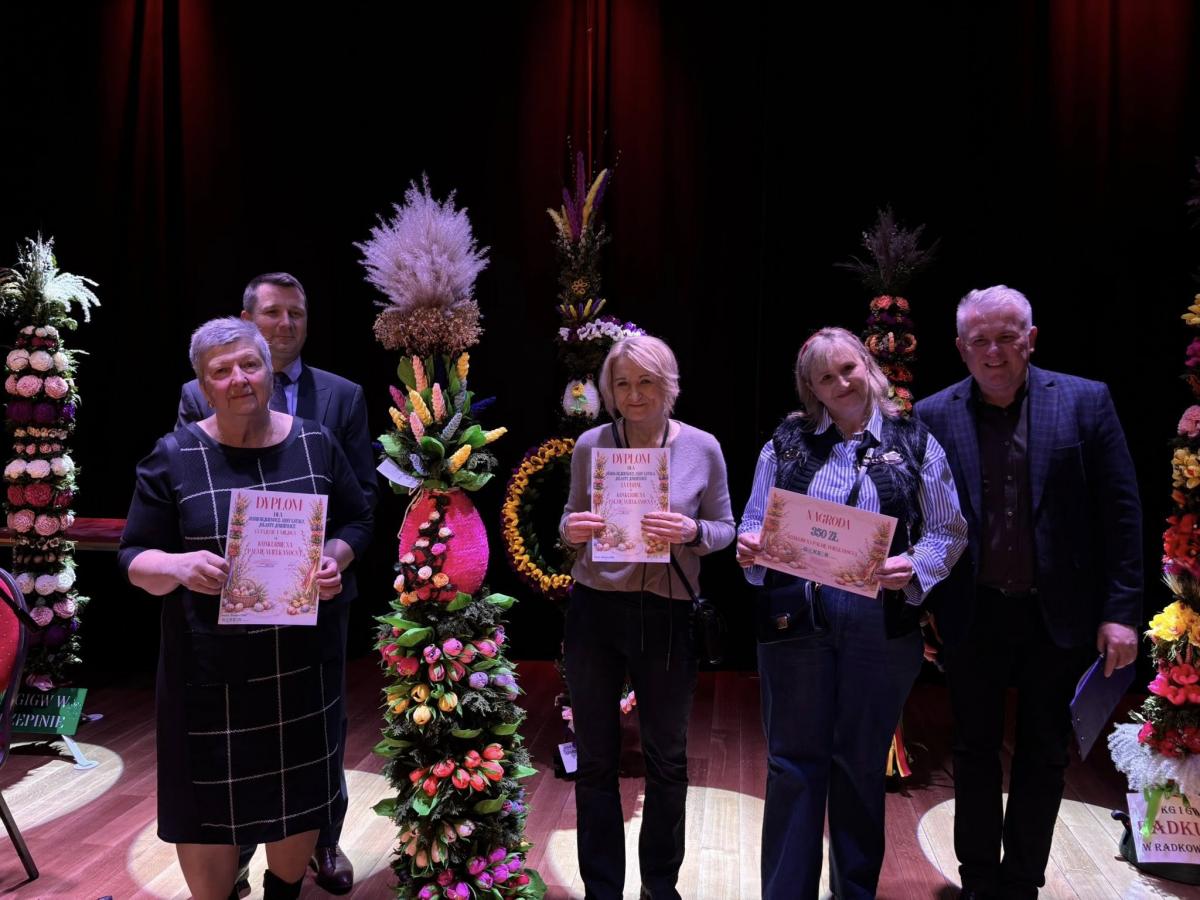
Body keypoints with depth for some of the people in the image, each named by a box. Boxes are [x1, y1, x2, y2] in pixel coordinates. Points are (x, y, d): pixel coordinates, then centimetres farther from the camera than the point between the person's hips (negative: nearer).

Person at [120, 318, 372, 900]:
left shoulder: (315, 443, 1)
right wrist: (177, 566, -25)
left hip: (304, 661, 3)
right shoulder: (174, 457, -5)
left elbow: (358, 522, 10)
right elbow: (134, 558, -3)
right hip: (211, 668, -2)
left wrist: (335, 558, -11)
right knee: (210, 805, 8)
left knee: (304, 796, 16)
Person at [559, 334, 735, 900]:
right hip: (595, 610, 1)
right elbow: (573, 518, 9)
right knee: (595, 758, 11)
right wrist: (570, 531, -14)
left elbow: (725, 528, 3)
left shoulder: (702, 448, -4)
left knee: (667, 758, 14)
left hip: (667, 616, 0)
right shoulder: (590, 445, -1)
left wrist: (692, 532, -19)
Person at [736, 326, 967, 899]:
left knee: (862, 764, 13)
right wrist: (750, 550, -12)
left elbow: (949, 532, 4)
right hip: (795, 617, 1)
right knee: (794, 763, 7)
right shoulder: (786, 442, 6)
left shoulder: (914, 443, 3)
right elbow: (755, 522, 9)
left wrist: (913, 568, -15)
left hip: (881, 622, 0)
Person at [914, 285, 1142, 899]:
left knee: (1043, 756, 12)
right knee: (975, 752, 13)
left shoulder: (1085, 402, -3)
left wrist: (1121, 611, -8)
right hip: (974, 617, 1)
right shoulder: (935, 417, -2)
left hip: (1058, 616, 0)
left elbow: (1121, 512, -4)